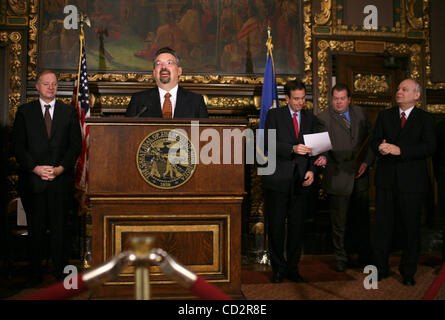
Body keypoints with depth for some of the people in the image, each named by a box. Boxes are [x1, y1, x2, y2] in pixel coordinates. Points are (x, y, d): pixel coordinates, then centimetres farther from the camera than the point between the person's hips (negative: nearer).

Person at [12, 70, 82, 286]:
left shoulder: (69, 112, 9)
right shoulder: (24, 112, 8)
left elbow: (76, 145, 4)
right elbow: (17, 146, 2)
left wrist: (61, 168, -10)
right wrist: (35, 168, -11)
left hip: (61, 180, 0)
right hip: (32, 180, 0)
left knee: (59, 228, 4)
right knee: (35, 230, 6)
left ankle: (61, 273, 15)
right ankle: (35, 274, 17)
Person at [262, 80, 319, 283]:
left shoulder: (310, 119, 14)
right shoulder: (274, 115, 2)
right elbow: (269, 145, -9)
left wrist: (311, 170, -3)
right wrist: (293, 148, -23)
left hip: (300, 181, 3)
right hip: (278, 180, -3)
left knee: (297, 226, 7)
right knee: (276, 226, 4)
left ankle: (292, 268, 19)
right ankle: (278, 268, 17)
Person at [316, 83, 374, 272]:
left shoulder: (360, 113, 8)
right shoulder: (323, 118, -6)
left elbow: (371, 139, 12)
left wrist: (367, 162, 0)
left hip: (360, 177, 4)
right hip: (338, 177, -3)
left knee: (362, 219, 13)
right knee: (339, 222, 6)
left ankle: (365, 256, 30)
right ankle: (341, 258, 23)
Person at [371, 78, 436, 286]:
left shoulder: (425, 119, 1)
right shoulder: (385, 116, 12)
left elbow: (429, 148, -11)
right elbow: (374, 141, 7)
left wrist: (400, 150, -22)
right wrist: (380, 148, -18)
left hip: (412, 181, -2)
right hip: (386, 179, 3)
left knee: (410, 228, 7)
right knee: (382, 226, 6)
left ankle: (408, 272, 22)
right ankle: (381, 269, 20)